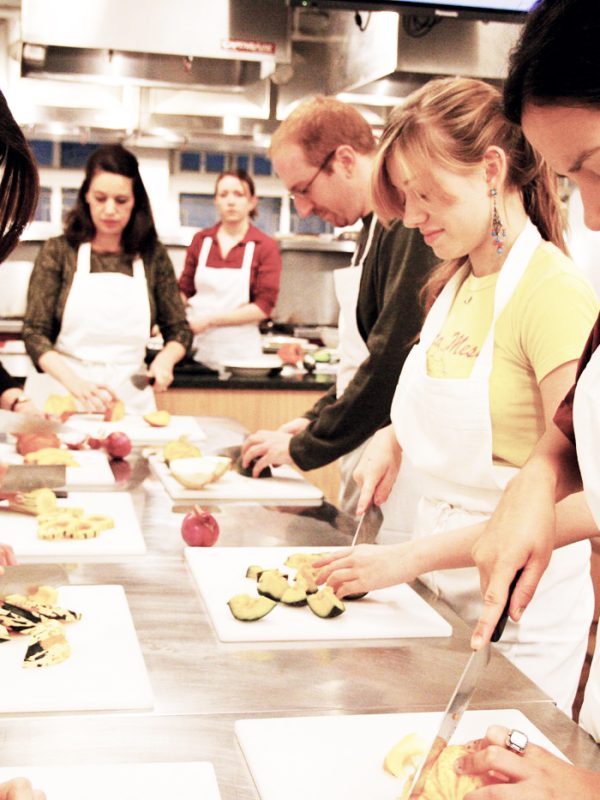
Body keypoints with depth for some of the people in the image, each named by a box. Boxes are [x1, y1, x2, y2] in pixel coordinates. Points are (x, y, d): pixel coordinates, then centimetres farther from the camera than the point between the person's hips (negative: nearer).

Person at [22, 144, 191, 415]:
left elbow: (179, 330, 11)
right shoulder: (58, 252, -2)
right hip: (64, 397, -1)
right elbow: (34, 333, -6)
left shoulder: (153, 256, 3)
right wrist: (75, 383, -22)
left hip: (130, 399, 2)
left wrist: (165, 359, -11)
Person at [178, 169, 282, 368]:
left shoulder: (265, 247, -3)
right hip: (198, 347, 3)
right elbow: (184, 291, 14)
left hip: (240, 351, -2)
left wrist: (209, 320, -15)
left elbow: (264, 307, -9)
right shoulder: (200, 240, 8)